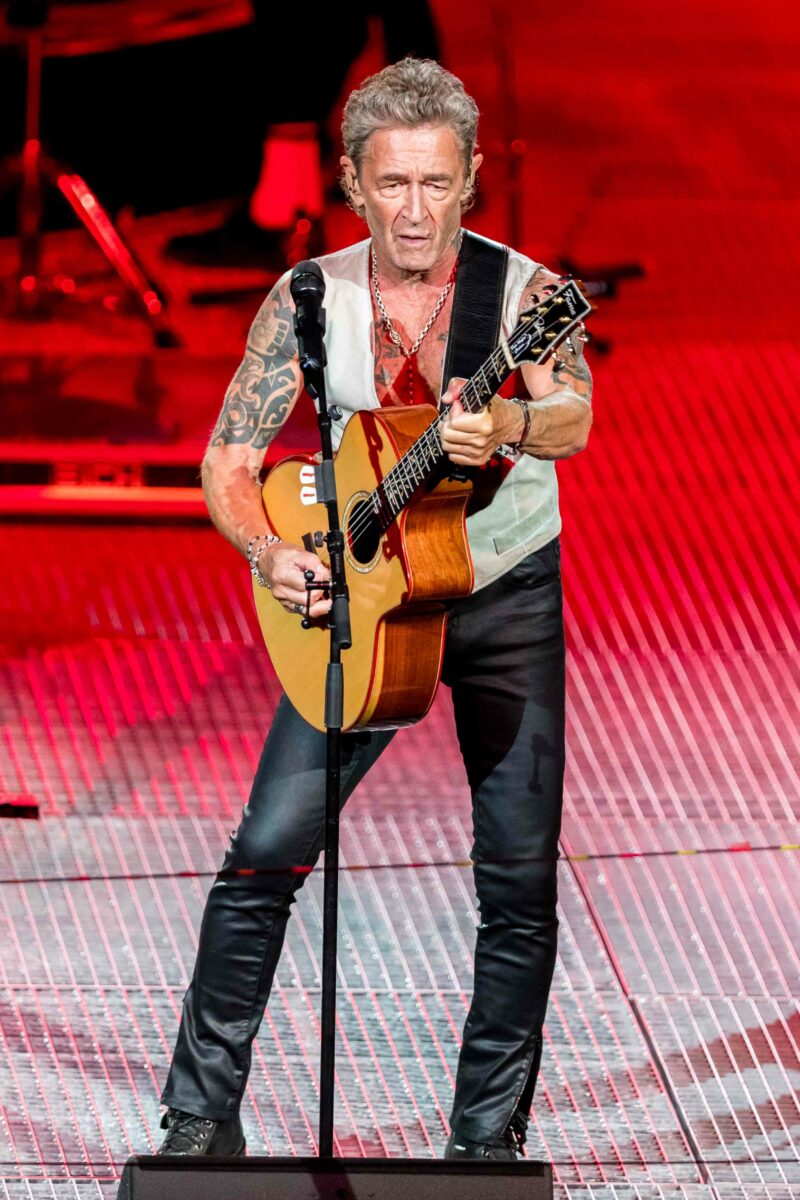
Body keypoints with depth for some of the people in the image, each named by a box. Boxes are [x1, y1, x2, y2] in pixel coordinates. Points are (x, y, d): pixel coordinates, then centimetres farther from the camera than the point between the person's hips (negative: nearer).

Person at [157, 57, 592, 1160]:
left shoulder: (524, 291, -14)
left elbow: (573, 416, -32)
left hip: (507, 597, -1)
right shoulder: (308, 302, -6)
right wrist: (269, 553, -26)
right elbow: (229, 460, -6)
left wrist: (511, 427, -56)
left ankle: (488, 1137, 10)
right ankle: (202, 1113, 5)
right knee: (268, 848, -6)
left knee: (521, 880, -3)